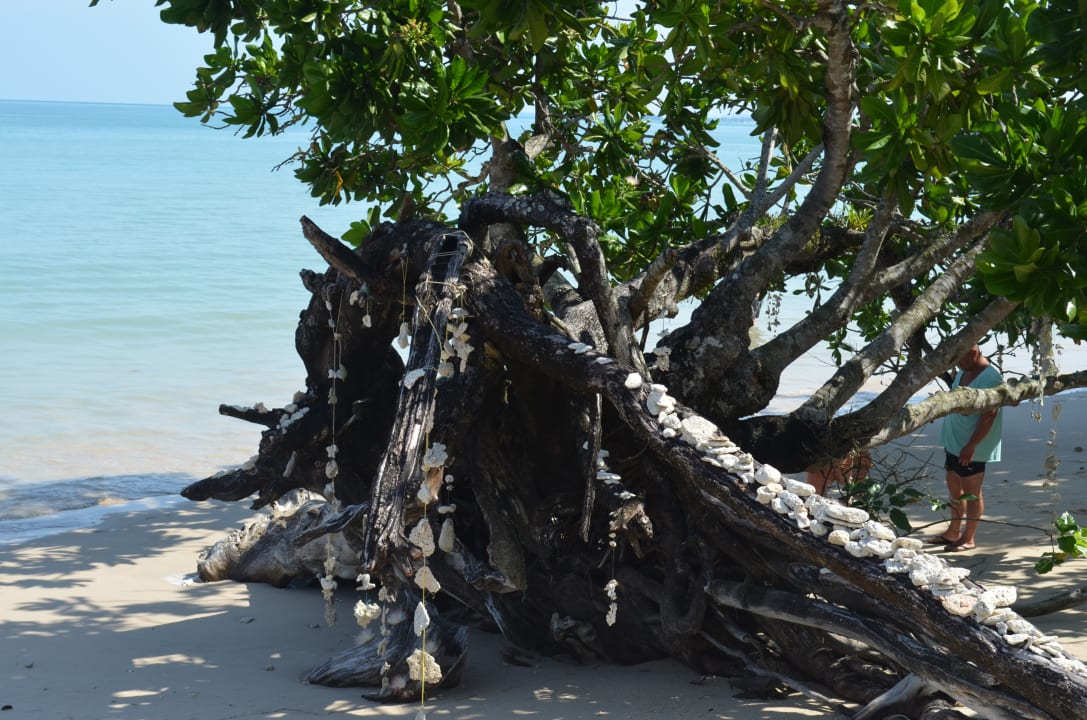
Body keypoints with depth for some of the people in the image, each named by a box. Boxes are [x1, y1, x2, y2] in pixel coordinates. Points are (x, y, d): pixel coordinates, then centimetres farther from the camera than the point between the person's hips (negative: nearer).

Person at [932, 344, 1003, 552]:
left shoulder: (989, 377, -20)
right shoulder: (963, 372, 8)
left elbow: (988, 416, -24)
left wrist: (971, 446, -24)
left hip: (972, 447, -9)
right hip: (953, 441, 9)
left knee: (971, 491, 2)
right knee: (954, 486, 16)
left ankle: (968, 538, 11)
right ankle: (954, 532, 28)